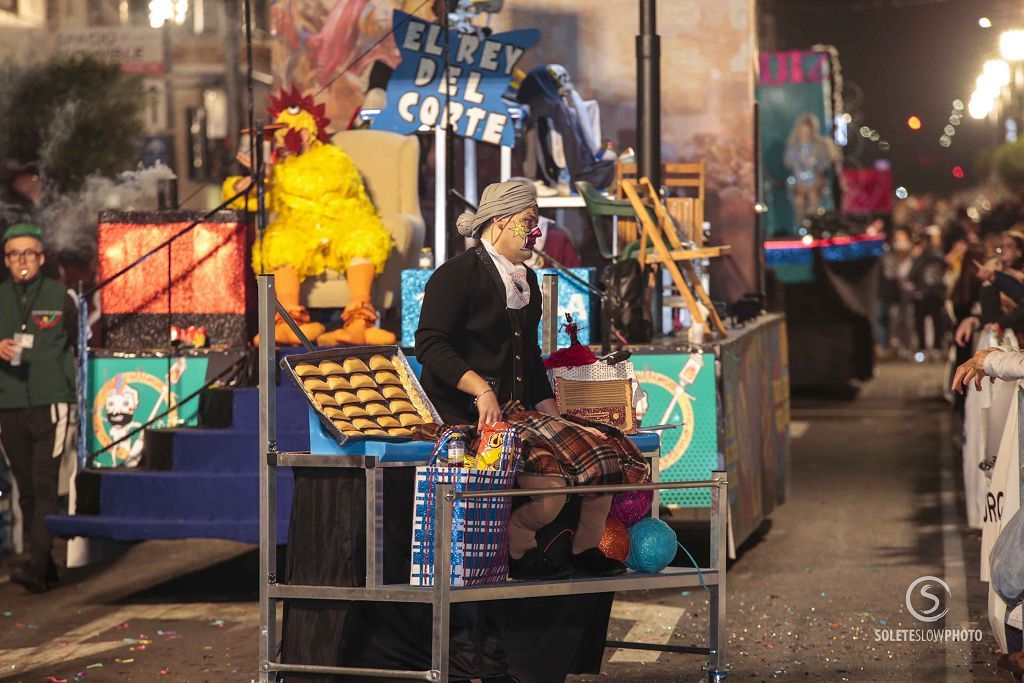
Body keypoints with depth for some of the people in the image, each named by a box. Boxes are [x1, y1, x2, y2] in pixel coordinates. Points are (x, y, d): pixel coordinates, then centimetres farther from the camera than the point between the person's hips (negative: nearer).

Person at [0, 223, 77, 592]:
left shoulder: (59, 297, 4)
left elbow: (78, 343, 12)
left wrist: (69, 385, 5)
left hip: (50, 402, -3)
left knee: (45, 486, -13)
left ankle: (37, 567, -19)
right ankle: (46, 565, 17)